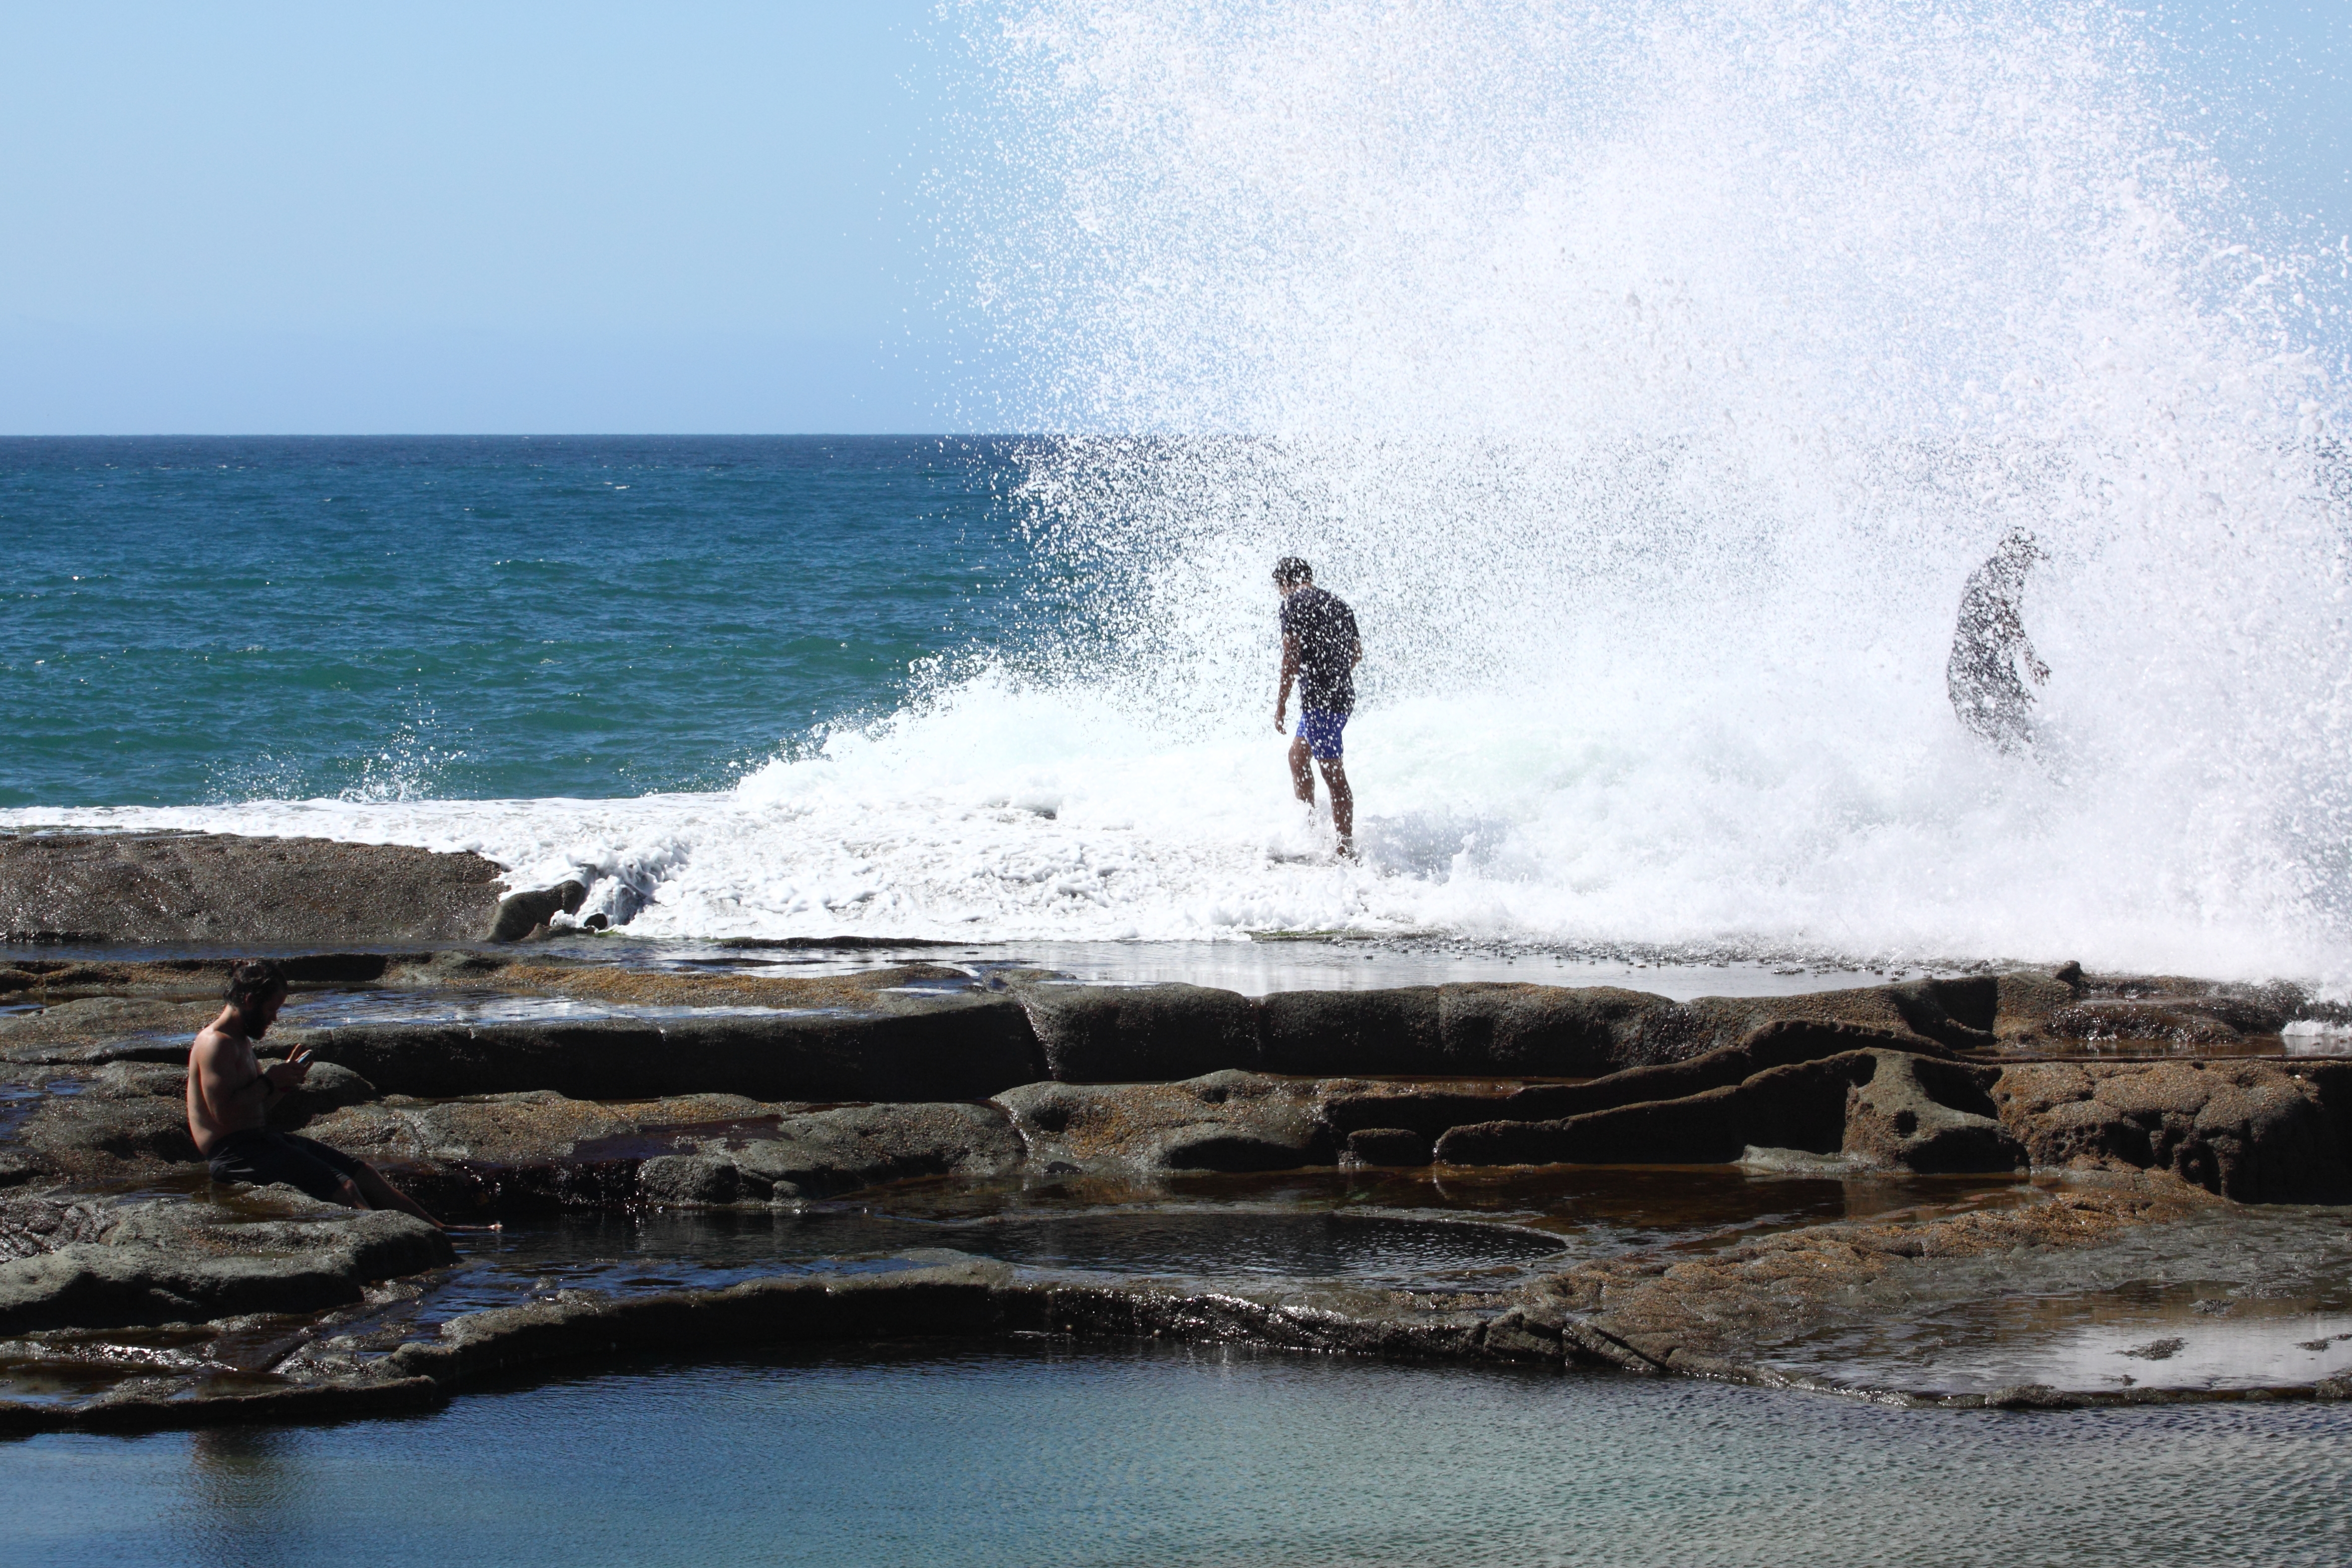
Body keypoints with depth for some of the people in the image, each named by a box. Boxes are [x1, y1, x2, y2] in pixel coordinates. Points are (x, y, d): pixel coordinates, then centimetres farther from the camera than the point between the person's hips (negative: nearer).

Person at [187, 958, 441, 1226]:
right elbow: (224, 1112, -24)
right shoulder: (216, 1044, -14)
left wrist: (284, 1080, 7)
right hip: (234, 1152, -11)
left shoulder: (240, 1042, 19)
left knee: (363, 1172, 9)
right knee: (343, 1187, -18)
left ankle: (433, 1226, 12)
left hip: (261, 1138, 11)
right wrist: (268, 1081, -13)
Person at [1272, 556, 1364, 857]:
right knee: (1297, 755, 23)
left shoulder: (1294, 603, -6)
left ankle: (1347, 849, -11)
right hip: (1344, 694, 9)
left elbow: (1292, 654, -14)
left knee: (1334, 775, -9)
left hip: (1319, 697, -9)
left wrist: (1282, 701, -12)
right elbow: (1357, 653, 20)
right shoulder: (1339, 604, 16)